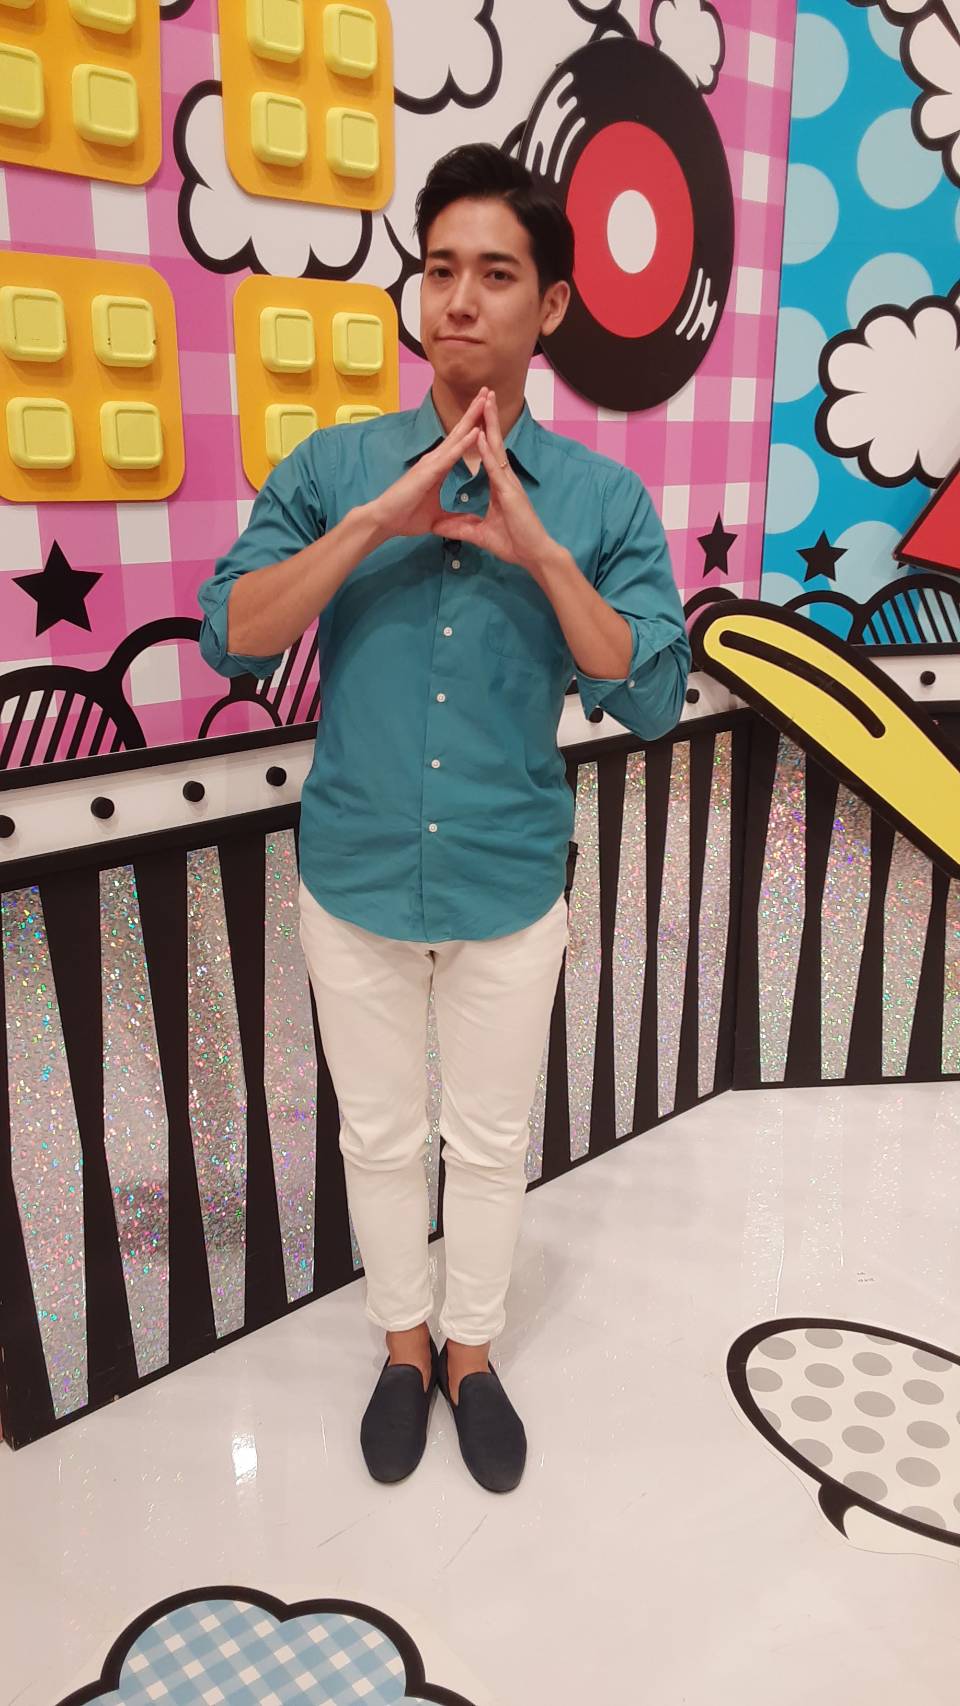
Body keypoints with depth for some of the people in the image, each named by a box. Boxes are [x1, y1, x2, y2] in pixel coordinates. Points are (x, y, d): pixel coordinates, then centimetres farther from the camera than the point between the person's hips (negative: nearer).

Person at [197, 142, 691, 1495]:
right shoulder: (334, 466, -1)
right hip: (354, 880, 1)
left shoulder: (602, 497, -3)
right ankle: (403, 1344, 42)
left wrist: (537, 550, -22)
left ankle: (472, 1353, 41)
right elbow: (230, 636, -11)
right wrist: (376, 522, -21)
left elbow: (653, 698, -12)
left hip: (510, 889, 0)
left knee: (490, 1142, 15)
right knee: (380, 1134, 17)